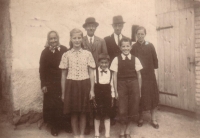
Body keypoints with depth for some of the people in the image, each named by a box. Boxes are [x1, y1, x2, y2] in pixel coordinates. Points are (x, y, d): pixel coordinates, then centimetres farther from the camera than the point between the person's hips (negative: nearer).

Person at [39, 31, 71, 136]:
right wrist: (43, 84, -4)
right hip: (50, 84, 0)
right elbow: (42, 69, 0)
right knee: (51, 105, 5)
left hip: (63, 83, 0)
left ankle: (66, 124, 23)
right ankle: (54, 127, 20)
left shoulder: (64, 50, -2)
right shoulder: (45, 52, 0)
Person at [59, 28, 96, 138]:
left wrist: (92, 89, -1)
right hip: (71, 85, 0)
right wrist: (63, 92, 6)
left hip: (84, 85, 0)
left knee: (83, 113, 10)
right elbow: (63, 75, 5)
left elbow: (91, 73, 3)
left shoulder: (87, 54, 1)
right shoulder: (66, 55, 1)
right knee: (73, 113, 10)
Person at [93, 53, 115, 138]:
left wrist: (112, 97, 7)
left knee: (107, 116, 9)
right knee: (97, 116, 10)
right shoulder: (95, 72, -7)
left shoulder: (110, 73, 1)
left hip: (107, 97, 2)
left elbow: (112, 86, 6)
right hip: (97, 96, -2)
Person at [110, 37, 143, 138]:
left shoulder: (135, 59, 1)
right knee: (122, 110, 5)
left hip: (133, 85, 2)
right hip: (121, 85, -2)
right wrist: (116, 91, -4)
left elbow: (139, 75, 5)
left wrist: (139, 90, 4)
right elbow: (115, 76, -2)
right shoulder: (116, 59, -3)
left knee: (133, 109, 9)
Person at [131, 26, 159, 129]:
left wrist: (154, 68, -1)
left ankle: (153, 119, 19)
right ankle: (140, 118, 22)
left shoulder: (150, 46, 2)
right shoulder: (133, 47, -2)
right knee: (139, 97, 6)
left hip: (150, 75, 1)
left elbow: (155, 59, 5)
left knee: (152, 96, 6)